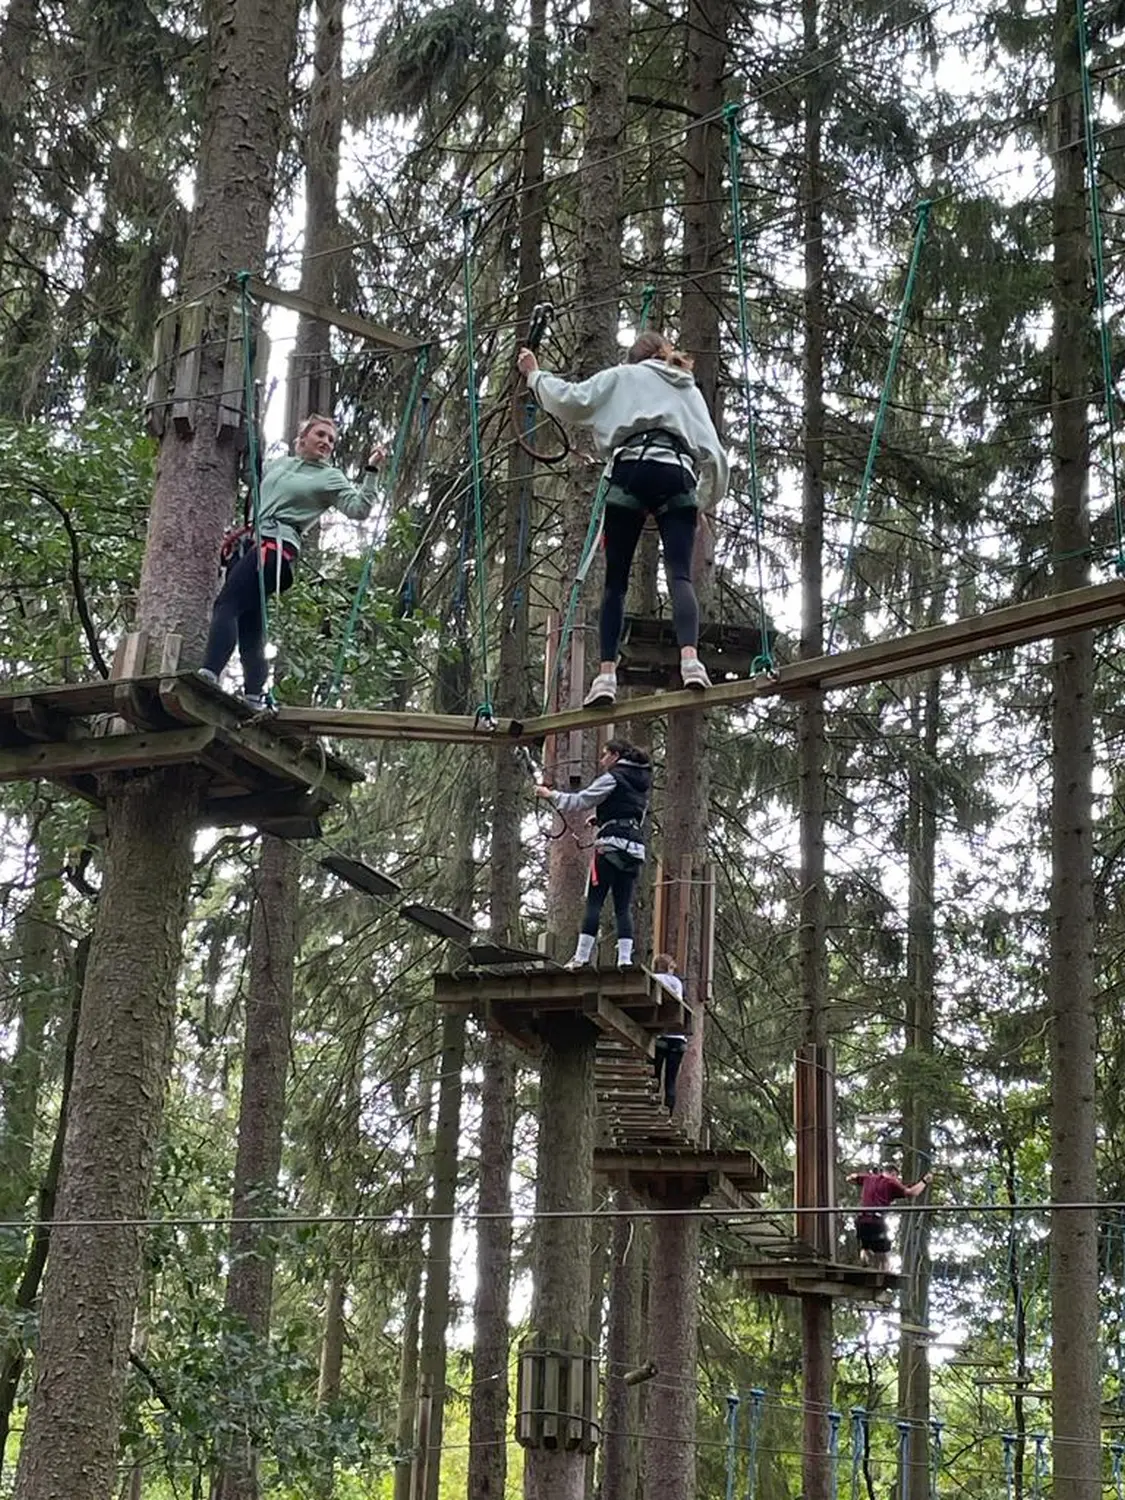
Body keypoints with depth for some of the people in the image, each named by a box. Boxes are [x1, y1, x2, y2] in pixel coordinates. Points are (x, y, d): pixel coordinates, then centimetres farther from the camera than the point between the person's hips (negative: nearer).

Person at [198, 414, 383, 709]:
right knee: (249, 623, 2)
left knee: (227, 605, -23)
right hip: (249, 541, 7)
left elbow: (358, 509, -5)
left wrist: (371, 472, -11)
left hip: (276, 545, -7)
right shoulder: (278, 464, 24)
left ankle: (209, 673, -35)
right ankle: (255, 694, 2)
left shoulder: (330, 478, 8)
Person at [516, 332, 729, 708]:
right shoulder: (691, 392, 32)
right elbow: (712, 451, 21)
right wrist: (707, 500, 30)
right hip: (679, 476, 2)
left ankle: (607, 674, -8)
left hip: (632, 471, -2)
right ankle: (690, 658, -35)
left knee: (616, 581, 2)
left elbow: (570, 399, 12)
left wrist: (535, 375, 27)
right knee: (680, 576, -10)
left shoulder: (625, 377, 22)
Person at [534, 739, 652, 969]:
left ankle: (582, 957, -10)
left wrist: (550, 795, 6)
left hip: (612, 843, -7)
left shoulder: (612, 778, -3)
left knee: (594, 902, -6)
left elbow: (580, 801, -5)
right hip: (635, 847, 7)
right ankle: (625, 958, -5)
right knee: (624, 907, 5)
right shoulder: (641, 782, 20)